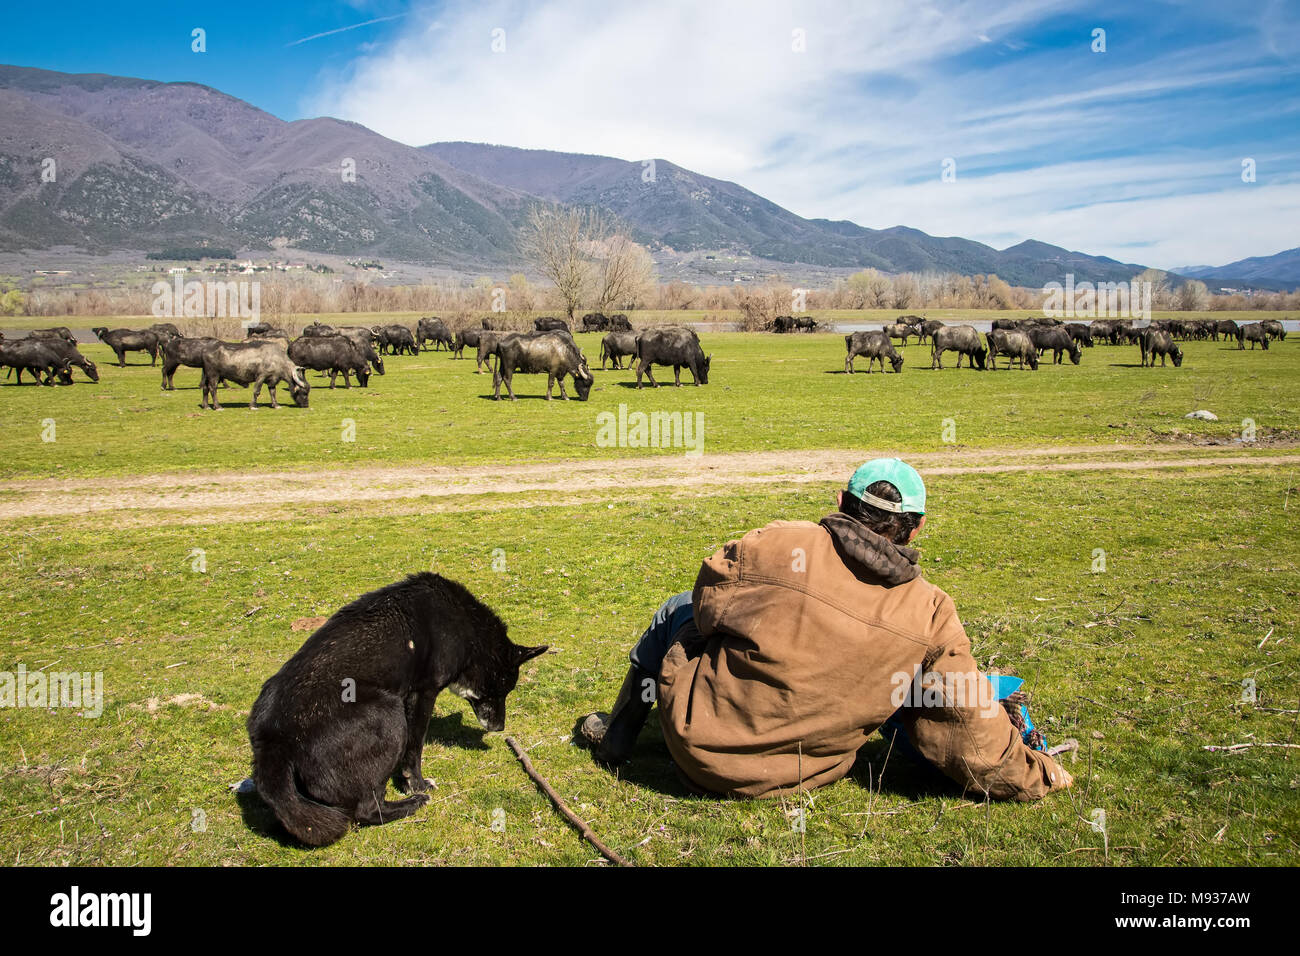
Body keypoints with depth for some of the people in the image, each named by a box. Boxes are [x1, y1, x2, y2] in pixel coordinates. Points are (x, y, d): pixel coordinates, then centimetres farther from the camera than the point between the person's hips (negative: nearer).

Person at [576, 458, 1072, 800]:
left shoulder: (775, 544, -16)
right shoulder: (932, 616, -12)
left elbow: (708, 602, 2)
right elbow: (972, 727, -5)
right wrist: (1040, 774, 13)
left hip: (702, 745, -2)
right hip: (804, 774, 2)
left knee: (676, 610, 23)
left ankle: (614, 738, 39)